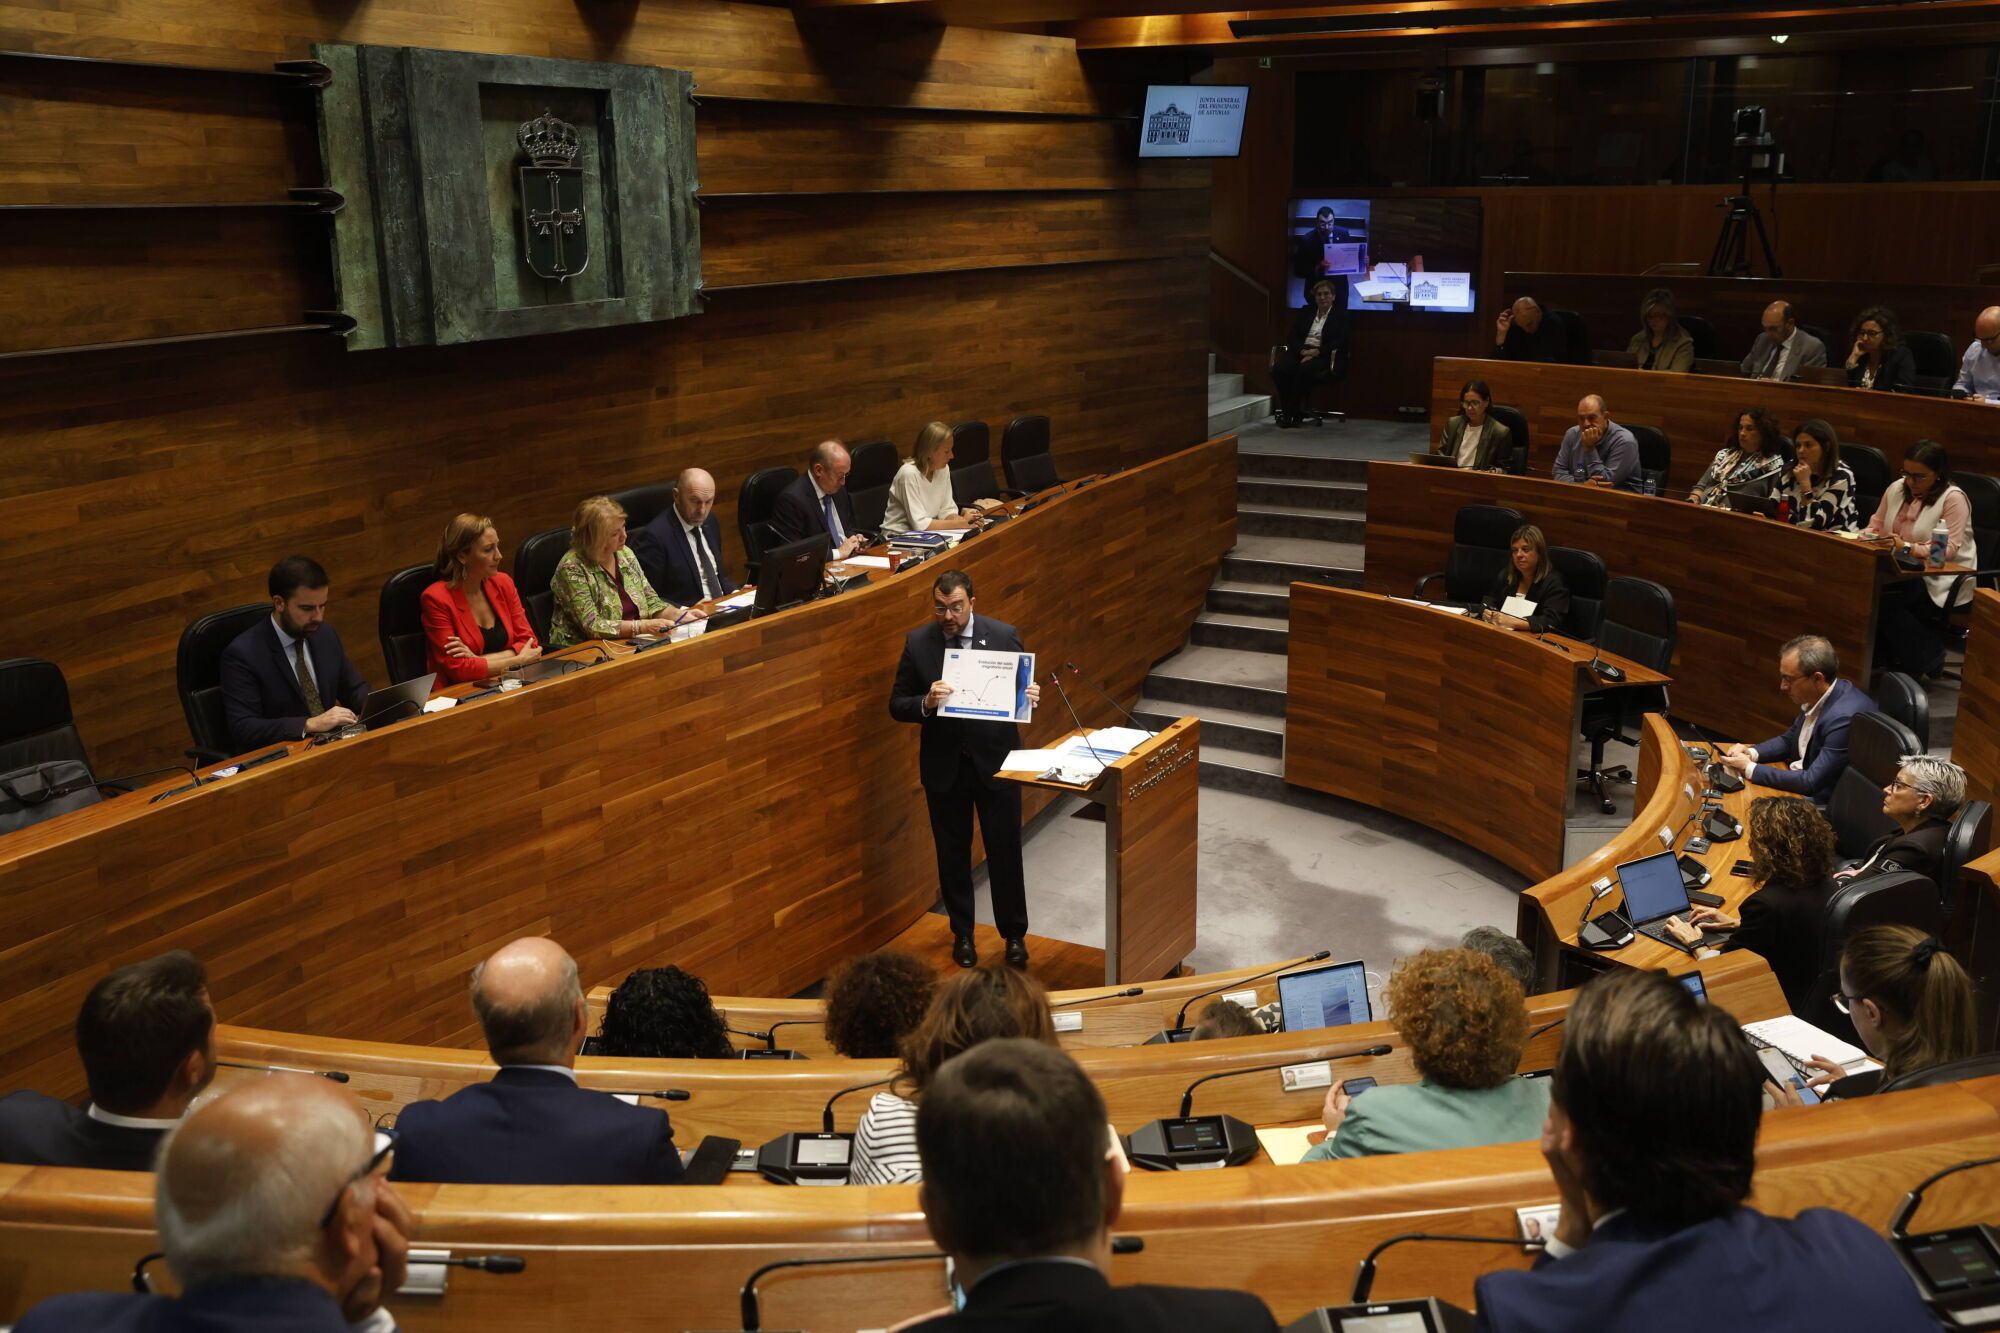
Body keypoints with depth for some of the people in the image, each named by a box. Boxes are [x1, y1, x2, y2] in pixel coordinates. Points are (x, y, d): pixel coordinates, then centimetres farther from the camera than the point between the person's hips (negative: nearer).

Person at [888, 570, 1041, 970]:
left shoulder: (1005, 636, -5)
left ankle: (1014, 934, 24)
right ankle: (962, 933, 31)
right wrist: (926, 702, -23)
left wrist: (1030, 697, -21)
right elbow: (896, 706, -2)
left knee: (1005, 853, 6)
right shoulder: (917, 643, -4)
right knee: (952, 854, 14)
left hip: (995, 761, -1)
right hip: (944, 766, 1)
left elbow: (1024, 690, 3)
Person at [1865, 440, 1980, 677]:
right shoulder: (1896, 488, 8)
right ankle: (1890, 657, -9)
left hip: (1944, 580, -6)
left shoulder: (1953, 498, -11)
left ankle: (1927, 658, -10)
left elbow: (1949, 549, -18)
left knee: (1885, 597, -31)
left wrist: (1908, 548, -32)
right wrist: (1867, 536, -7)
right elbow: (1876, 525, 17)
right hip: (1906, 573, 6)